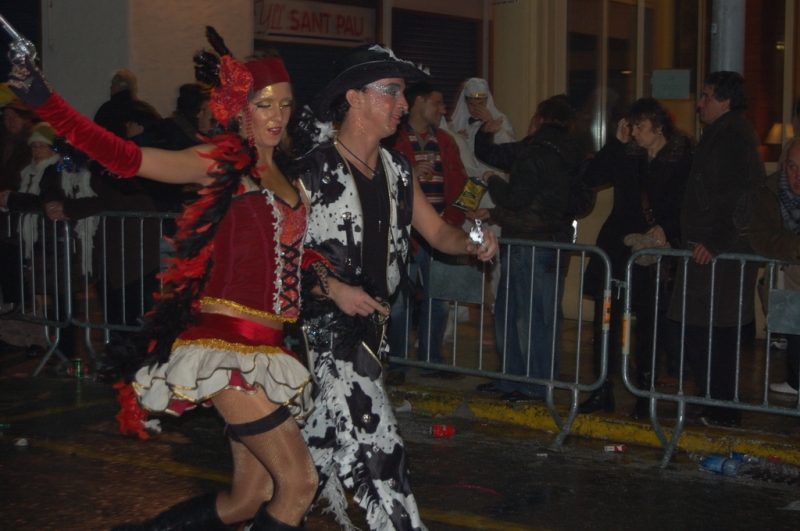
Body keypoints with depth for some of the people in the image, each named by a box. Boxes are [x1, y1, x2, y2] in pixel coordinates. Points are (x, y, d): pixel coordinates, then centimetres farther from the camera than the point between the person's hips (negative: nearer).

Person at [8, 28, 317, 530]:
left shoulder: (285, 172, 15)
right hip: (227, 343, -7)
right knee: (299, 481, -8)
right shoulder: (222, 162, -5)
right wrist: (45, 99, -21)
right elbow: (125, 157, -14)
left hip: (265, 348, 7)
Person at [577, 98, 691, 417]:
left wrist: (664, 228, -22)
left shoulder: (682, 160, -1)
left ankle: (645, 394, 15)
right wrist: (617, 142, -1)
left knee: (649, 324, 4)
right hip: (618, 246, 3)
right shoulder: (627, 155, 9)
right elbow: (591, 178, 2)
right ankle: (602, 391, 9)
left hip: (657, 252, -3)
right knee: (606, 319, 1)